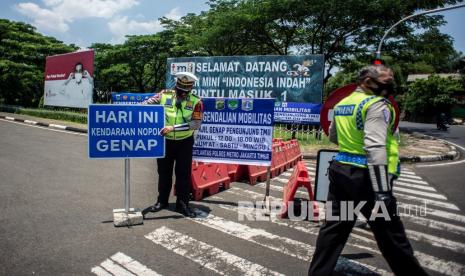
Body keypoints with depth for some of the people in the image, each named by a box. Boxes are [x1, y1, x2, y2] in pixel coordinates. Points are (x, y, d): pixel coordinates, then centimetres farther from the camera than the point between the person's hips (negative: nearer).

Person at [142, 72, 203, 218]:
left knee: (183, 173, 5)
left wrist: (173, 127, -25)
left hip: (185, 142, -1)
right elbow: (146, 105, -7)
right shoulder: (164, 95, -5)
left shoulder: (196, 102, -9)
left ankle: (182, 204, 18)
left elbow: (196, 123, -18)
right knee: (164, 172, 13)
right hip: (165, 141, 1)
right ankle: (162, 201, 30)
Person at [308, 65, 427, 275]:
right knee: (390, 235, 8)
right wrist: (381, 191, -26)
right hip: (364, 176, -7)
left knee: (334, 227, 15)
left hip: (340, 170, 8)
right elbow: (375, 149, -25)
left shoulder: (342, 103, 11)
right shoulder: (376, 104, -14)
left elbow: (333, 136, 26)